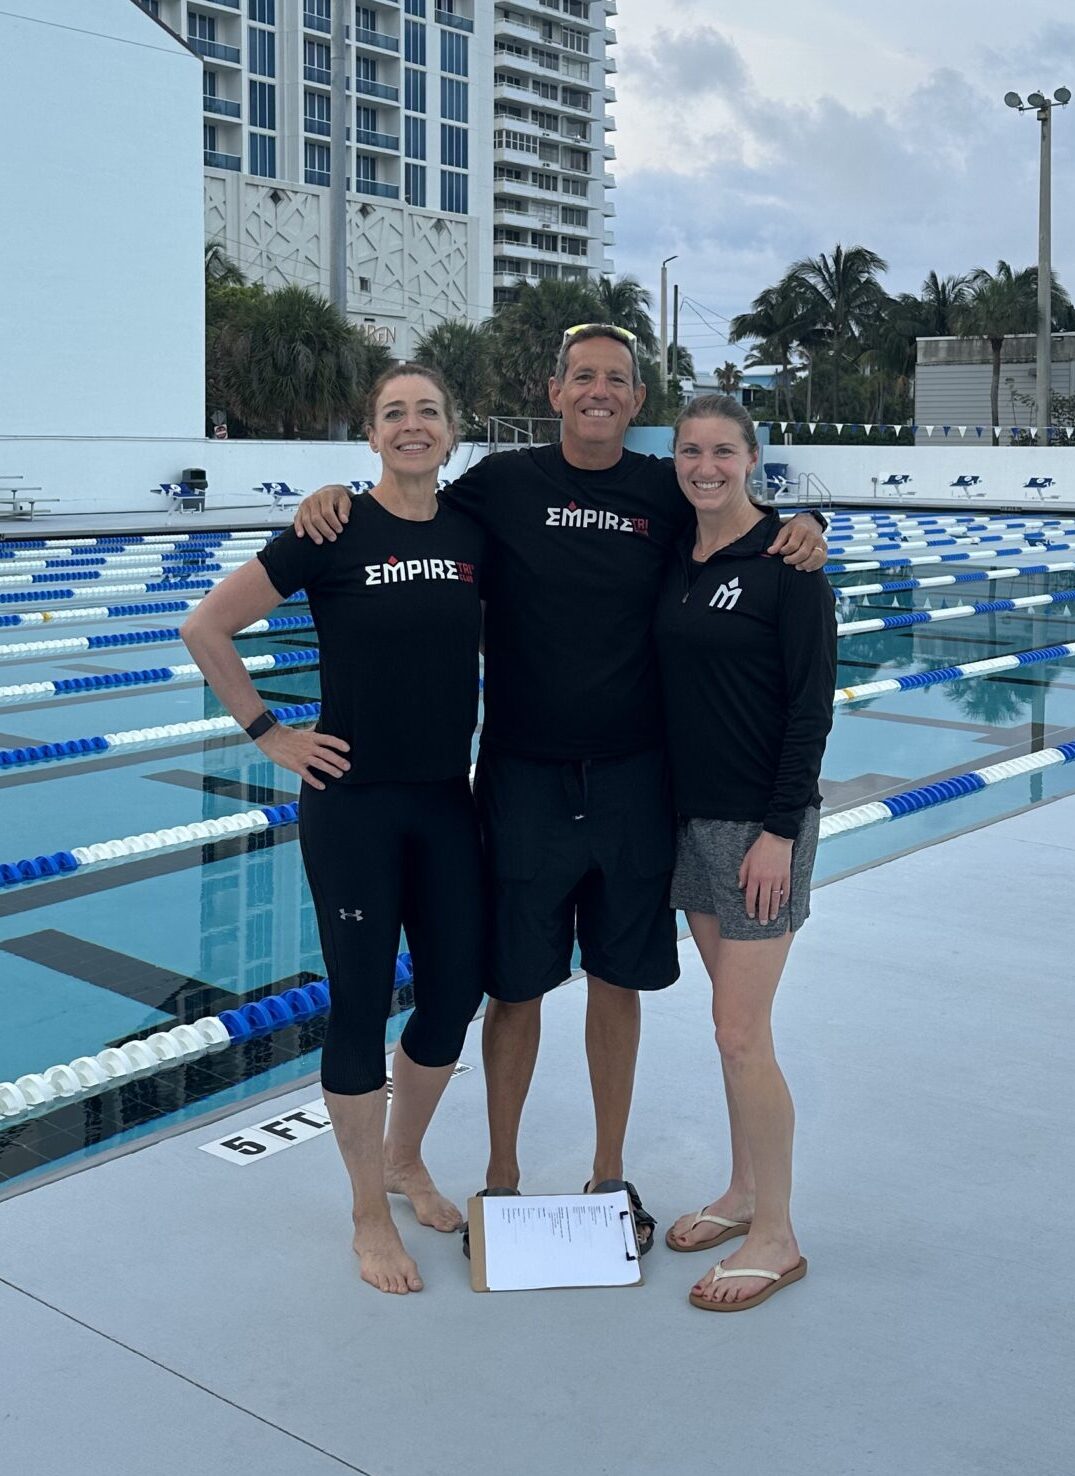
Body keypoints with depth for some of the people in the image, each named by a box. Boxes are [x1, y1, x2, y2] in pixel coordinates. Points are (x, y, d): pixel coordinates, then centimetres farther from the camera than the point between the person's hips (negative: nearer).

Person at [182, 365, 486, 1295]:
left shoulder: (475, 533, 2)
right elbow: (207, 628, -6)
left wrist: (487, 747, 9)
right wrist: (271, 734, -7)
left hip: (447, 800, 5)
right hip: (354, 805, -4)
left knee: (457, 990, 11)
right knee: (363, 1002, 4)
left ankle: (405, 1160, 37)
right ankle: (371, 1214, 21)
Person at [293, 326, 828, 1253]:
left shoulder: (667, 493, 3)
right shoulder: (502, 484, -1)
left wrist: (803, 532, -4)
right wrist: (336, 497, -9)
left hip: (634, 781, 2)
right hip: (523, 777, -1)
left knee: (617, 982, 12)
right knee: (517, 986, 7)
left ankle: (610, 1176, 30)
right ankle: (502, 1177, 26)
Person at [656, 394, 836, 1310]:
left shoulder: (786, 562, -11)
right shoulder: (672, 559, 8)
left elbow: (812, 706, -13)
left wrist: (779, 831, -17)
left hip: (760, 823, -6)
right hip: (691, 816, 7)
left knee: (741, 1033, -3)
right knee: (734, 1018, 16)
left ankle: (776, 1237, 12)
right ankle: (744, 1194, 31)